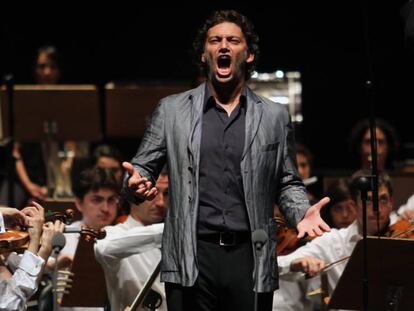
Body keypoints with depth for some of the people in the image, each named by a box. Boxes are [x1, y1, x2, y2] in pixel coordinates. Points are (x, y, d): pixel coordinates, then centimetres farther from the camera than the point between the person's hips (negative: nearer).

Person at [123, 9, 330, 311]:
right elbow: (142, 168, 11)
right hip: (191, 257, -1)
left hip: (250, 256, 1)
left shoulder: (275, 116, 10)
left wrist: (302, 213, -5)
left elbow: (287, 182, 15)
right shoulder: (171, 110, 9)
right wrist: (137, 184, -12)